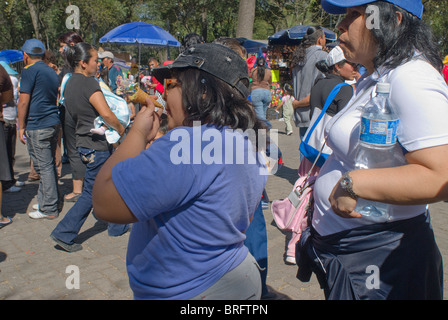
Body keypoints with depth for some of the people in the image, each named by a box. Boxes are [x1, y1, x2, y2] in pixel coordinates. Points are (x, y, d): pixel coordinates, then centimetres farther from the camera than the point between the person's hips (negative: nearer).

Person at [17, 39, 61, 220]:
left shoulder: (30, 71, -9)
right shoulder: (51, 72, 16)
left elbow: (23, 102, -13)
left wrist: (21, 127, -5)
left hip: (37, 127, -8)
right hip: (54, 123, 8)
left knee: (44, 167, -4)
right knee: (49, 165, 15)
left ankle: (49, 209, 2)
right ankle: (48, 202, 25)